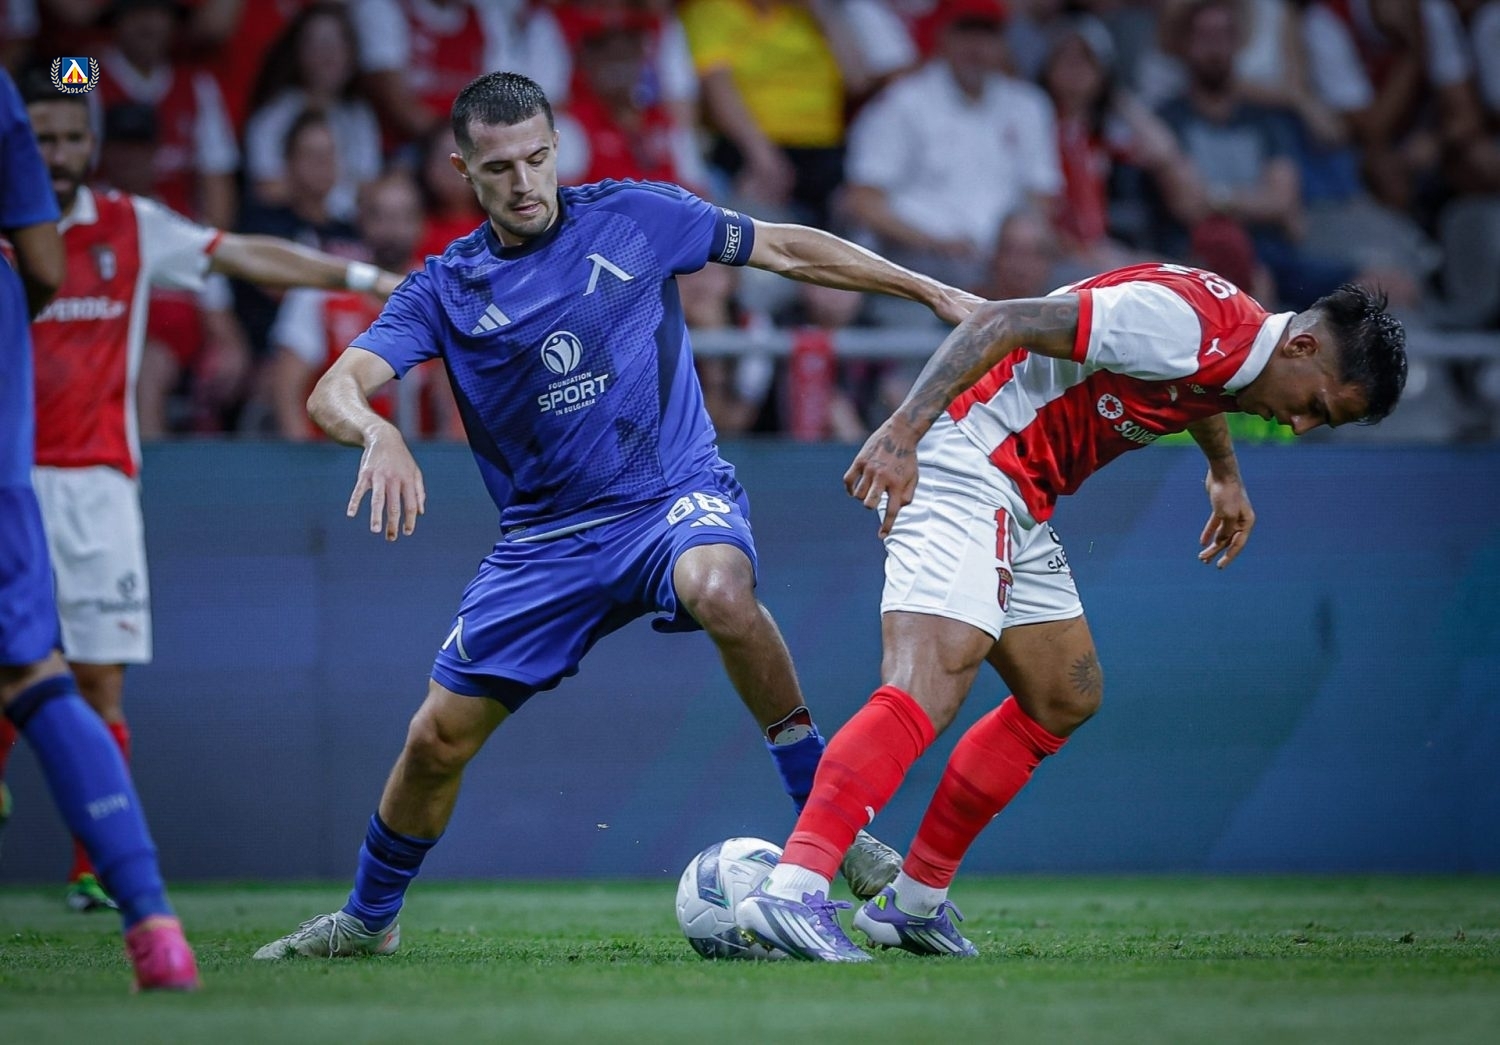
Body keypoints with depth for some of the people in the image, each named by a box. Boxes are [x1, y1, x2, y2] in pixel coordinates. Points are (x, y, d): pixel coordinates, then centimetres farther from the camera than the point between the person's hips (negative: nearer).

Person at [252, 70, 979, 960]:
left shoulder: (635, 217, -2)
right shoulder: (445, 289, 0)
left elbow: (787, 249, 7)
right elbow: (334, 392, -13)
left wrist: (934, 292, 8)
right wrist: (377, 431, -38)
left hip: (677, 493, -2)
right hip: (546, 540, 3)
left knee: (720, 591, -38)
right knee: (438, 738, 2)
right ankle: (368, 919, 29)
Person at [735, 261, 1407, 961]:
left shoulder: (1229, 350, 10)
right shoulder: (1179, 319, -21)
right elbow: (1002, 322, -24)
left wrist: (1225, 474, 51)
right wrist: (905, 427, -29)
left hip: (1017, 504, 11)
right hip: (960, 463, -11)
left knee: (1068, 697, 16)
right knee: (930, 687, -25)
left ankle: (913, 903, 18)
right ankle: (791, 891, -37)